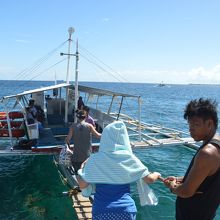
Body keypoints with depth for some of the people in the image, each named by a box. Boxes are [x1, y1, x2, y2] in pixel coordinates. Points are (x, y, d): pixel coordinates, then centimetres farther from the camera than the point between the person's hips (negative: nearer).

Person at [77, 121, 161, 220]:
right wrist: (157, 174, 18)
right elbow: (149, 179, -3)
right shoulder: (129, 158, -8)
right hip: (125, 209, 0)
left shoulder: (95, 159, -9)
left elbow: (82, 185, -6)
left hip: (101, 210, 1)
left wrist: (83, 167, 10)